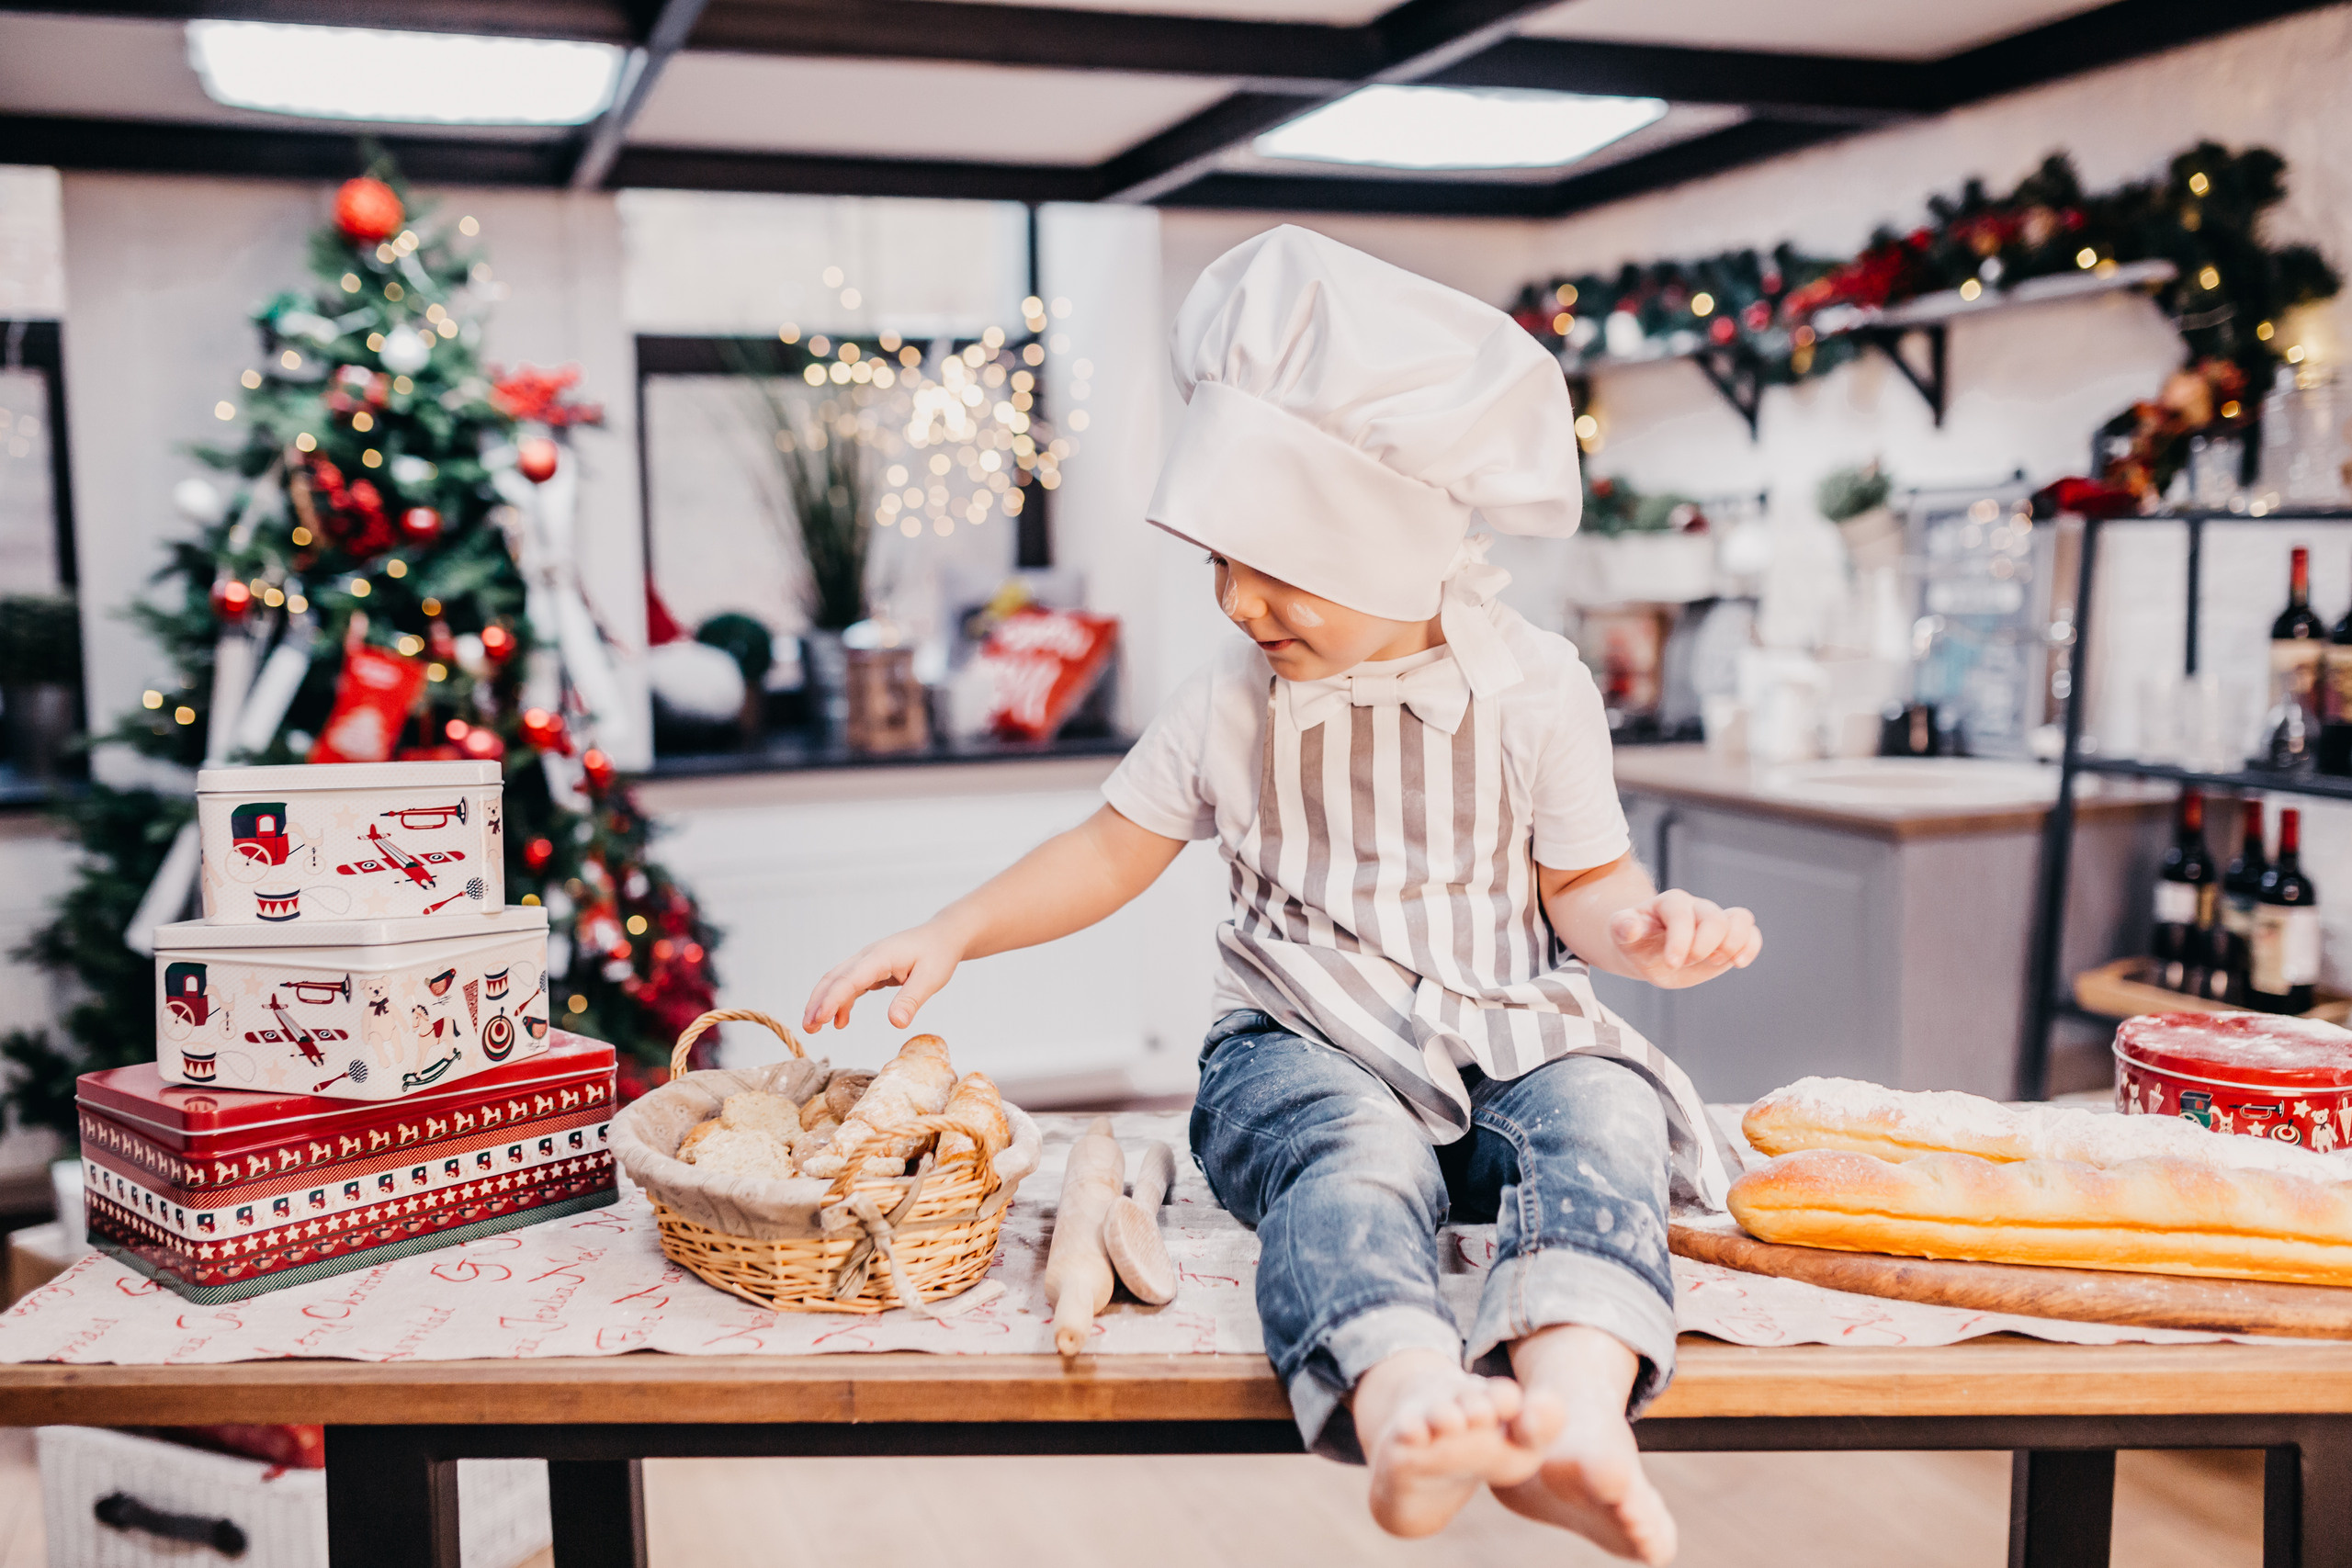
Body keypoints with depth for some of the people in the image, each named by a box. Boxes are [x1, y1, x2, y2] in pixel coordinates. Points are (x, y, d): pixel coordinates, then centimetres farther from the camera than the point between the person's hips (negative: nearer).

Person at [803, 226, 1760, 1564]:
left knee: (1599, 1115, -33)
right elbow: (1117, 849, 16)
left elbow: (1582, 878, 7)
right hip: (1306, 1042, -1)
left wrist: (1637, 929, -17)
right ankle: (1406, 1407, -64)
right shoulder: (1234, 702, 6)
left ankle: (1574, 1406, -56)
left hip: (1505, 1030, 1)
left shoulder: (1532, 687, 2)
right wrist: (953, 933, 6)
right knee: (1354, 1150, -36)